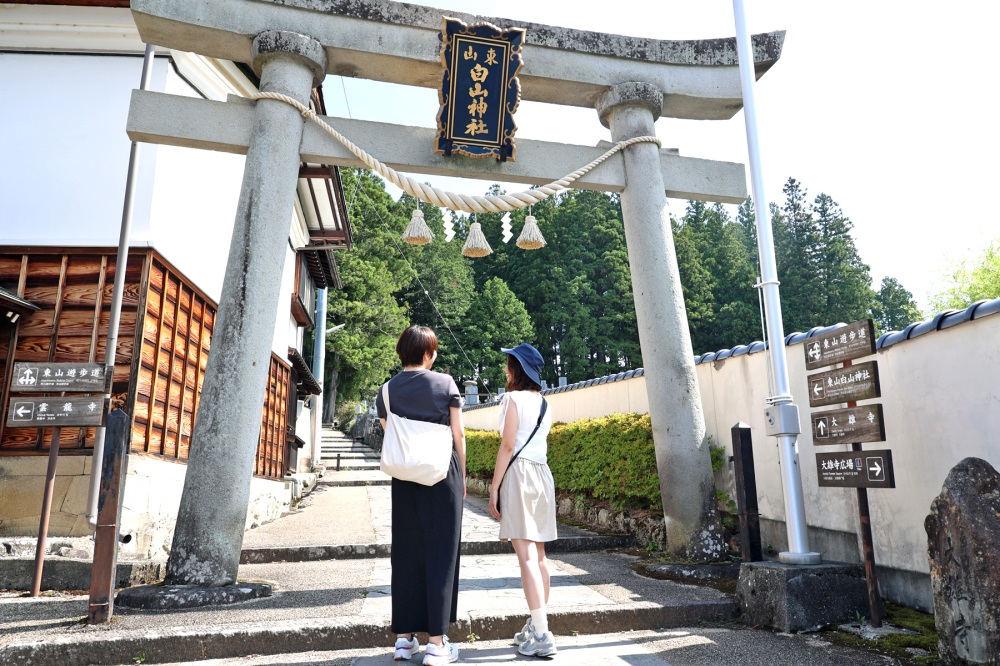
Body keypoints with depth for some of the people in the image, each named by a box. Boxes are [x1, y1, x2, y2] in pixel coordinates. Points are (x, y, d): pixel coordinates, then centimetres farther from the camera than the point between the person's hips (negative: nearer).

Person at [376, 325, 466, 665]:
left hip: (404, 479, 3)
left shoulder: (387, 390, 4)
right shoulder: (445, 383, -3)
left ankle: (404, 637, 17)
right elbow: (458, 435, -3)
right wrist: (461, 476, 7)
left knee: (405, 553, 10)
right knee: (440, 553, 2)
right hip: (443, 475, -3)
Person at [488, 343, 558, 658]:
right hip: (542, 472, 8)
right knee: (539, 555, 11)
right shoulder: (545, 404, 15)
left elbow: (507, 445, -12)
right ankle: (536, 626, 20)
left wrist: (494, 487, -10)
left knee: (527, 556, -9)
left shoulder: (514, 398, -6)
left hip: (519, 473, -8)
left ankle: (541, 636, -11)